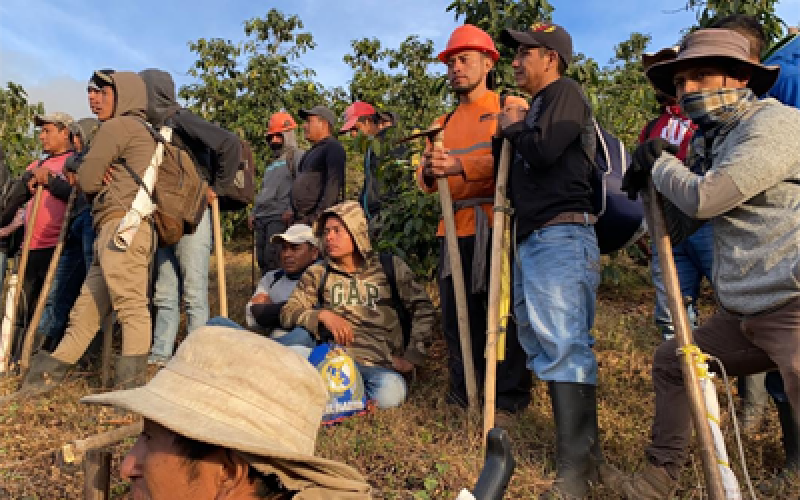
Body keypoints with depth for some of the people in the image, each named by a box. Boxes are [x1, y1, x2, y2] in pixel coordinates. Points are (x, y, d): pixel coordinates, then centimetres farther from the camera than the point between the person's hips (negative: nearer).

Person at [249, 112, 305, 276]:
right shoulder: (272, 163, 29)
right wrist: (253, 212, 21)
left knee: (273, 259, -19)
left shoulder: (297, 156, 1)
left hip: (281, 217, -9)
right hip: (262, 219, 9)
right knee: (262, 261, 5)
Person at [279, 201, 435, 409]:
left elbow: (423, 308, 7)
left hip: (374, 362, 0)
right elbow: (288, 313, 2)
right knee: (300, 335, -31)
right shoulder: (317, 274, 11)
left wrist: (411, 356, -2)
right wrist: (323, 315, -17)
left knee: (391, 393, -35)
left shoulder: (389, 267, 7)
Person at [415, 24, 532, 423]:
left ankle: (509, 400, 12)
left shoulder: (511, 106, 5)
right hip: (453, 229, 6)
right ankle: (461, 395, 24)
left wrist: (461, 166, -25)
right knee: (456, 316, 9)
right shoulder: (443, 123, 22)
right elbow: (424, 181, 11)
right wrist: (428, 173, -12)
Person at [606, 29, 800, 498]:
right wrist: (655, 172, 4)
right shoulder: (719, 139, 16)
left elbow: (705, 198, -21)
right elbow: (678, 225, 18)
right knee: (670, 361, 17)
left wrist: (659, 162, -3)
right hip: (744, 313, 10)